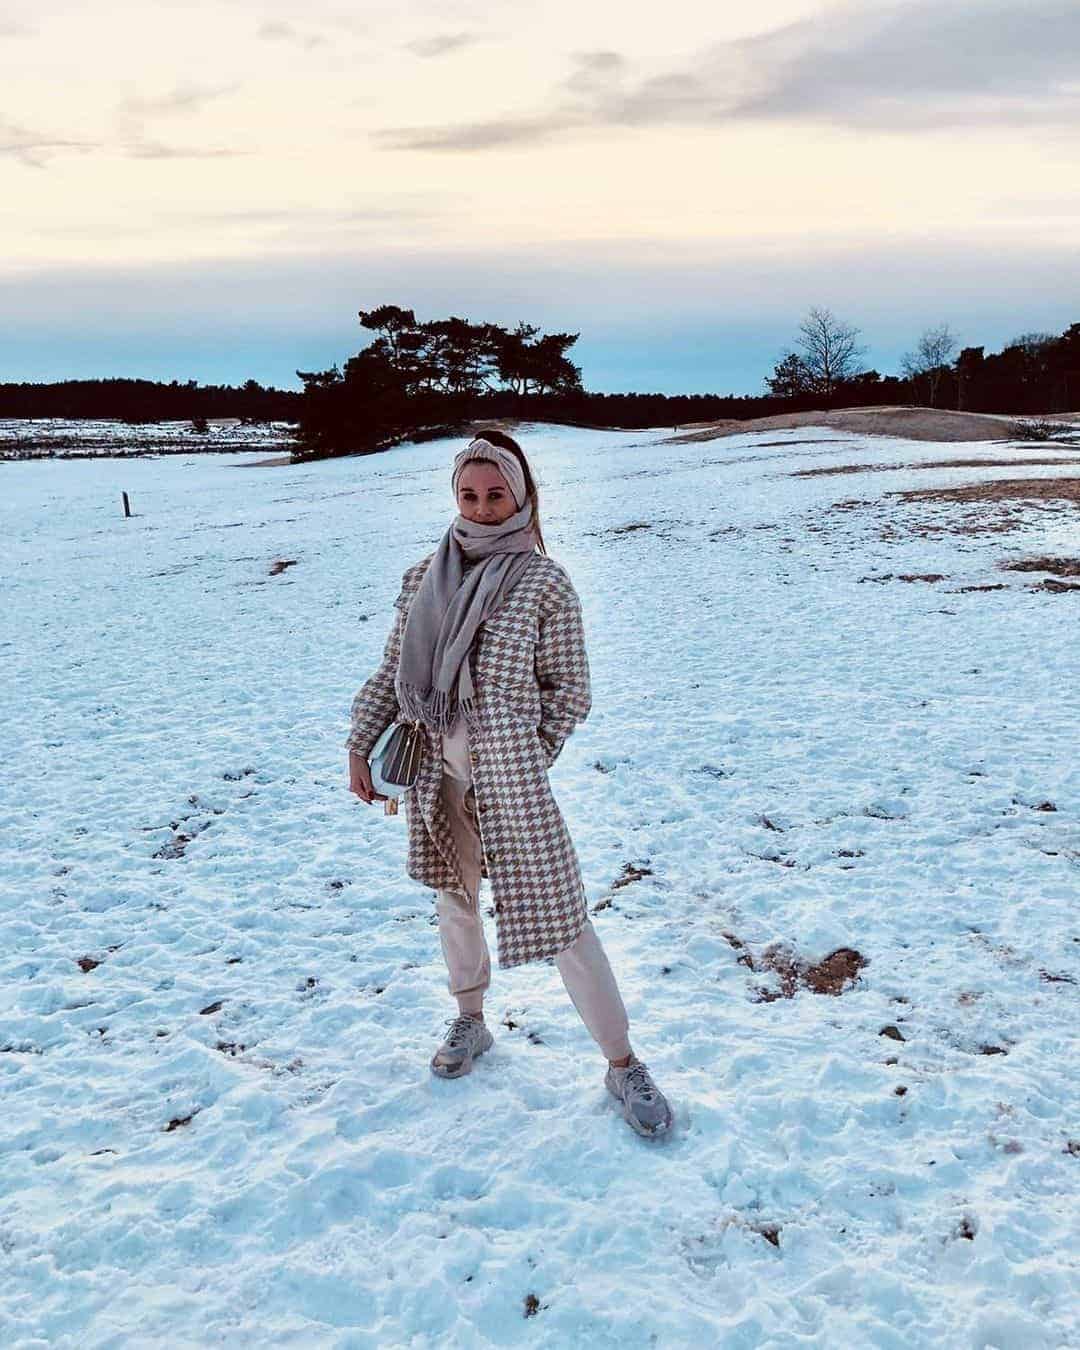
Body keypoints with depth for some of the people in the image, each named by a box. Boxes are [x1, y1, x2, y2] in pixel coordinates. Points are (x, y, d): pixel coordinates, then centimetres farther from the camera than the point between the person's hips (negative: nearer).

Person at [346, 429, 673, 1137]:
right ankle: (470, 1021, 43)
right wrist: (360, 746, 8)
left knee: (558, 915, -2)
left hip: (510, 776, -5)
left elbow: (570, 690, -3)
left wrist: (527, 759, -7)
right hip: (437, 772, 5)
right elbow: (391, 673, 12)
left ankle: (624, 1064, 13)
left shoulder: (545, 581, -6)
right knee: (455, 897, 19)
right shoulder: (425, 576, 6)